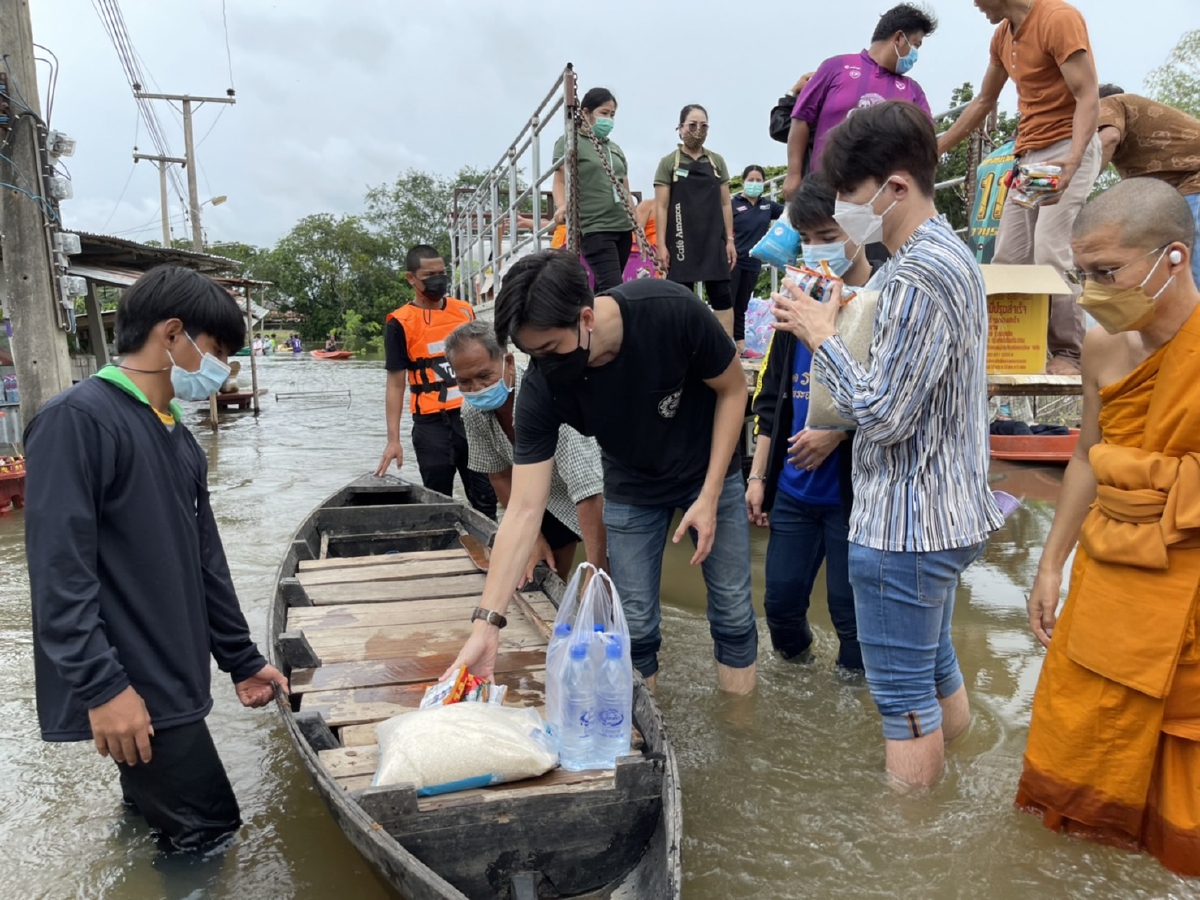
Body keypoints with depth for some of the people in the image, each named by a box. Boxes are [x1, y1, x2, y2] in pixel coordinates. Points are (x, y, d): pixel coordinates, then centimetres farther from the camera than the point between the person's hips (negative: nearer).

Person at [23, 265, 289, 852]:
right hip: (129, 692, -8)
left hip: (171, 682, 9)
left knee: (157, 821, 19)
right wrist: (102, 687, -23)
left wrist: (241, 660, 17)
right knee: (209, 830, -2)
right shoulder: (77, 419, -14)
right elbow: (59, 570, -21)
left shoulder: (178, 437, 13)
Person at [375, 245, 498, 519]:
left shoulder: (464, 311, 7)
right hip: (431, 424, -3)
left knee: (485, 496, 8)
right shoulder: (400, 323, -5)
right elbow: (395, 384, -5)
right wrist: (393, 440, -11)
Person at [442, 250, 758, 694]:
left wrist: (710, 496, -19)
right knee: (635, 624, 1)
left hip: (710, 473, 0)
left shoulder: (672, 311, -34)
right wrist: (485, 623, -32)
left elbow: (732, 388, -16)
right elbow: (524, 510, -27)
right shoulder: (542, 389, -29)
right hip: (631, 490, 1)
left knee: (733, 607, 5)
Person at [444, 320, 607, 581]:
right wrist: (534, 536, -9)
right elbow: (500, 474, -2)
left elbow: (587, 489, -39)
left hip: (601, 493, -6)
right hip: (551, 494, 6)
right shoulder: (473, 412, -16)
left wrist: (595, 571, -41)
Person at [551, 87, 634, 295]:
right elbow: (560, 182, -9)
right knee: (612, 288, -19)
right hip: (595, 228, -7)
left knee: (603, 289, 7)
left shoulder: (615, 148, 20)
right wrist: (562, 206, -29)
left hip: (623, 227, 7)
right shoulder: (570, 142, 1)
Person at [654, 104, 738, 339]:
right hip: (682, 241, -2)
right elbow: (661, 207, -1)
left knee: (721, 294, -2)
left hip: (713, 240, 2)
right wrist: (662, 244, -9)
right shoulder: (669, 162, 3)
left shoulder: (717, 161, 11)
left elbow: (725, 203, 11)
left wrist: (729, 239, 4)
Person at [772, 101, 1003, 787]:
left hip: (905, 524, -10)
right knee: (939, 673, 25)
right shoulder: (952, 254, 11)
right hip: (947, 514, 10)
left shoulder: (918, 277, -23)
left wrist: (822, 335, -14)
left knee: (904, 703, 6)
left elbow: (883, 414, -24)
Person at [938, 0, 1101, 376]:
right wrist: (935, 149, 24)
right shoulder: (1002, 35, 12)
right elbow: (984, 101, 24)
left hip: (1068, 150, -9)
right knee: (1008, 258, 2)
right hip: (1028, 155, 9)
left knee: (1052, 254, -18)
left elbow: (1088, 98, -19)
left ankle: (1068, 353, -10)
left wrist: (1072, 160, -33)